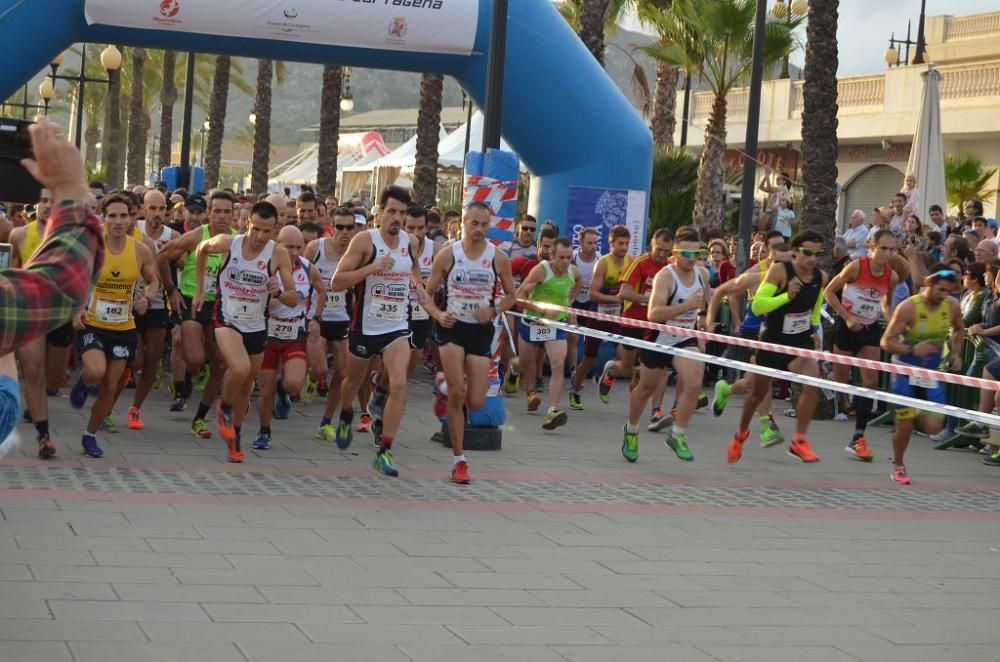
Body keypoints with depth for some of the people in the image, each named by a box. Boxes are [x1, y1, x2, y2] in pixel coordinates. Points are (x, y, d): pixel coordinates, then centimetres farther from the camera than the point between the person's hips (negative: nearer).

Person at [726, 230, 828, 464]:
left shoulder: (821, 277, -6)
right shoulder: (779, 271, -21)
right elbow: (757, 305, -27)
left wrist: (814, 327, 11)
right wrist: (787, 296, -38)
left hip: (802, 341, 3)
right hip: (773, 340, -3)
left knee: (812, 385, -22)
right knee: (758, 393, 14)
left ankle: (799, 441, -11)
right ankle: (741, 434, 41)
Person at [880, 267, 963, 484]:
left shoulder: (952, 306, -8)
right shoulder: (908, 307, -21)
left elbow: (959, 329, 16)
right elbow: (886, 342, -18)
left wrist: (956, 354, 3)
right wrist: (912, 350, -33)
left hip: (932, 373, 4)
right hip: (906, 371, -4)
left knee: (933, 427, -6)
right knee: (905, 426, -1)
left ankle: (918, 411, 28)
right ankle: (898, 466, 24)